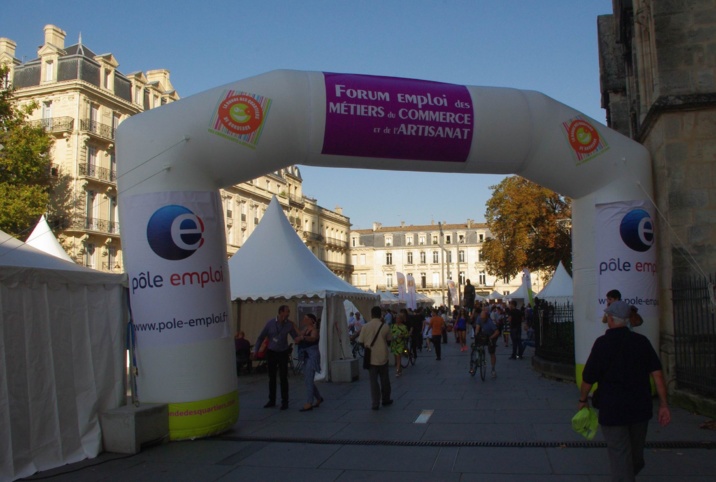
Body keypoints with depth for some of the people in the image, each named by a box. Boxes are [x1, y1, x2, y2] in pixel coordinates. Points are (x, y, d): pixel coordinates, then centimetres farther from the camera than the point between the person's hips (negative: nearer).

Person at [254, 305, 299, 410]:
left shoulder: (289, 324, -8)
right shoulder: (270, 323, -10)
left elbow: (295, 337, 1)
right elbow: (261, 337, -2)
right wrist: (256, 351, -6)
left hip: (283, 353, 0)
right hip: (271, 353, 1)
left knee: (283, 378, -5)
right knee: (272, 377, 8)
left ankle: (285, 402, 3)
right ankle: (272, 401, 20)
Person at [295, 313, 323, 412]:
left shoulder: (314, 330, -10)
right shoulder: (304, 330, 13)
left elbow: (313, 338, -33)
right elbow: (297, 340, 12)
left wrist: (303, 337, -50)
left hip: (312, 356, -9)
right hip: (306, 357, 9)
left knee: (308, 380, -12)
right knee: (307, 380, 14)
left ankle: (309, 404, -10)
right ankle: (318, 398, 30)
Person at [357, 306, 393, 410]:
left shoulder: (366, 326, -9)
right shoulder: (384, 326, -8)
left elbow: (361, 342, -4)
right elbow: (388, 340, 3)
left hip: (371, 357, -1)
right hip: (382, 357, 1)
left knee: (373, 381, 4)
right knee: (384, 379, 17)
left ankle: (375, 404, 3)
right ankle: (385, 400, 29)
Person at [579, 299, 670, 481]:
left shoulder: (603, 343, -12)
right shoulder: (642, 341, 0)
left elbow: (588, 377, -10)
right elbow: (657, 373, -4)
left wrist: (583, 400, 6)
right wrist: (664, 404, 0)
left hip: (613, 409, -5)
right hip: (640, 408, 5)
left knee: (620, 455, 2)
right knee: (636, 452, 23)